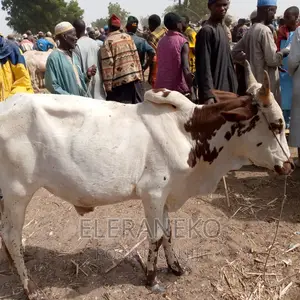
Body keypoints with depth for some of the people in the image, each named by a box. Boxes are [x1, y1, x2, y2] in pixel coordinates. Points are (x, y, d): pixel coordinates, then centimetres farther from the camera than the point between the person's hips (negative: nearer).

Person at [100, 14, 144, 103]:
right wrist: (140, 75, 12)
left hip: (119, 80, -4)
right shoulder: (128, 37, 8)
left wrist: (108, 86, -8)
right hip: (135, 76, 5)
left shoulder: (107, 42, -6)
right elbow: (136, 56, 7)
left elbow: (108, 65, -11)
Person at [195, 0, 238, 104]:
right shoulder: (206, 31, -13)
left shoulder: (222, 29, 14)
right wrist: (208, 95, -27)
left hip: (226, 90, 9)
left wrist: (233, 87, 15)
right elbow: (204, 66, -20)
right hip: (214, 92, -9)